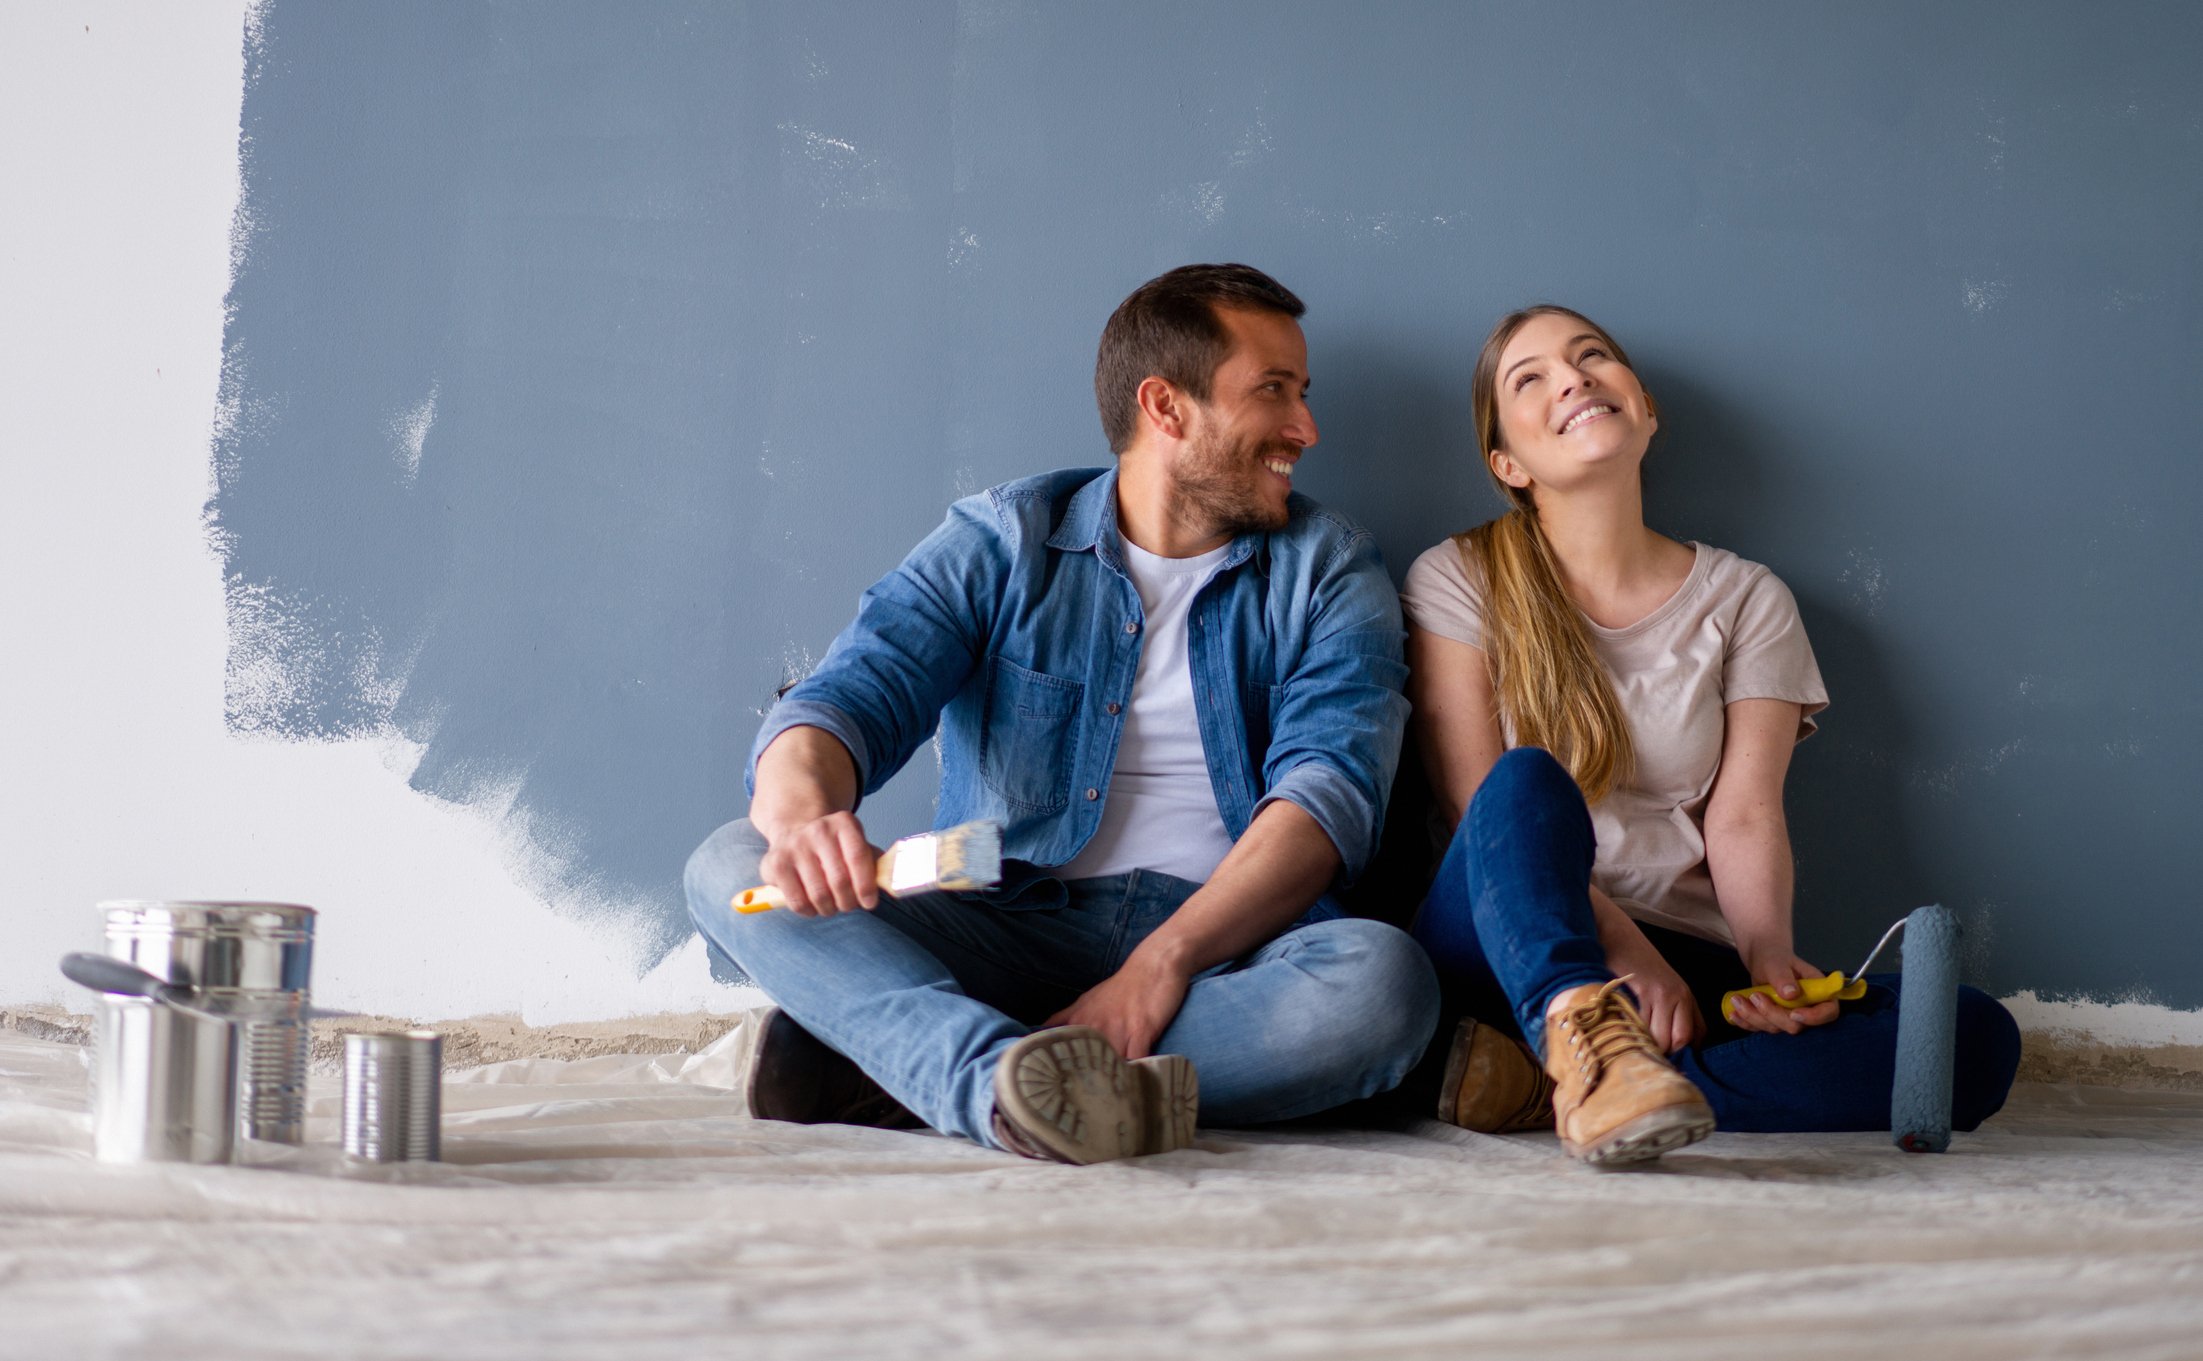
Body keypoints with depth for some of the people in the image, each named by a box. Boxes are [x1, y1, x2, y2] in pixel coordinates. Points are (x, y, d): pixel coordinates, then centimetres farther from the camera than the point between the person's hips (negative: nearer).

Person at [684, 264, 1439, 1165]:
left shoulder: (1327, 569, 9)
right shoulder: (999, 543, 9)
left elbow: (1329, 786, -6)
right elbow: (850, 697, -5)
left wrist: (1164, 961, -24)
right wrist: (804, 812, -33)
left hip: (1227, 950, 0)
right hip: (1011, 927, 0)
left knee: (1383, 976, -34)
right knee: (733, 865, -20)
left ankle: (885, 1061, -32)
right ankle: (1013, 1085, -47)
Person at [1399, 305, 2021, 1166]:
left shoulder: (1745, 600, 14)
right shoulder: (1457, 582, 7)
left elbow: (1745, 814, 2)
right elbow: (1479, 804, -4)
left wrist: (1769, 957, -19)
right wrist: (1621, 944, -18)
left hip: (1688, 966, 3)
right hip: (1506, 955, -3)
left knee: (1979, 1037, -22)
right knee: (1529, 778, -32)